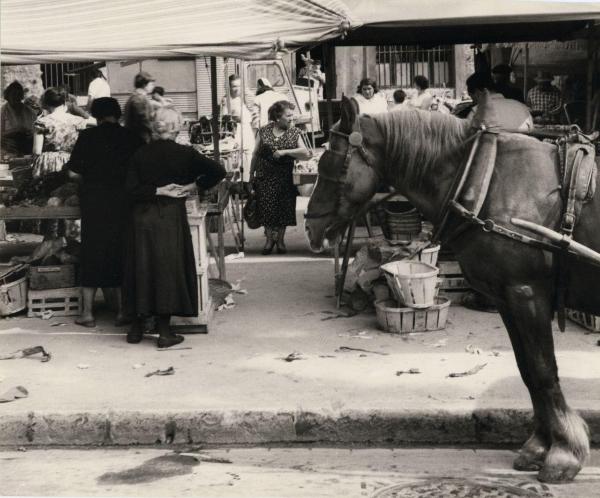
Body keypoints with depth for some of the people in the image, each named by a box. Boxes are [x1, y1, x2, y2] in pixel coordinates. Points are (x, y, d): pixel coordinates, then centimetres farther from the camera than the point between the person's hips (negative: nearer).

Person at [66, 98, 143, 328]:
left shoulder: (87, 137, -3)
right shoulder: (132, 138, -1)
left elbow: (73, 170, -2)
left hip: (93, 200, 0)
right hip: (123, 203, 1)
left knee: (91, 252, 8)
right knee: (120, 253, 9)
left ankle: (88, 313, 9)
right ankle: (122, 310, 9)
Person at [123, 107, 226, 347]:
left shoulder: (140, 154, 1)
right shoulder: (184, 153, -5)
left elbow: (131, 189, -7)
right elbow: (218, 171, -7)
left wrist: (157, 191, -6)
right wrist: (193, 185, -1)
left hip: (141, 219, 3)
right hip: (171, 218, -2)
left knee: (141, 268, 10)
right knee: (168, 269, 3)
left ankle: (137, 327, 17)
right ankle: (164, 331, 3)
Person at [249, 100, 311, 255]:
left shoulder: (294, 133, 2)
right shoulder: (264, 131, 1)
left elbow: (306, 153, -11)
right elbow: (256, 154, 8)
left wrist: (285, 151, -19)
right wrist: (251, 174, 10)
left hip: (285, 179, 0)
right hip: (265, 177, 0)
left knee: (284, 208, 2)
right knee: (266, 208, -2)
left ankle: (280, 239, 18)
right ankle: (269, 238, 12)